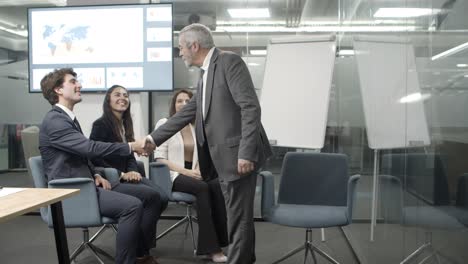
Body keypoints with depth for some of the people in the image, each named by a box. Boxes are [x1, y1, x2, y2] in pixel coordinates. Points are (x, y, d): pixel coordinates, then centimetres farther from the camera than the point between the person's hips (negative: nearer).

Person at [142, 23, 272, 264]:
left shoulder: (229, 61, -10)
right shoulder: (206, 74, 18)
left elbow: (250, 107, -18)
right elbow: (187, 112, 23)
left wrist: (246, 152, -23)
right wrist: (154, 138, 23)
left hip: (238, 154, -9)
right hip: (223, 156, 9)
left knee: (239, 216, -1)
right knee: (238, 214, 17)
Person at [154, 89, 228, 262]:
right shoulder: (164, 124, -1)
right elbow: (160, 158, -8)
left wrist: (198, 170, -9)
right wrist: (186, 171, -18)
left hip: (193, 173, 5)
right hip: (173, 175, -4)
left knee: (217, 185, -28)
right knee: (203, 188, -33)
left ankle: (218, 241, -25)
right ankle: (209, 246, -29)